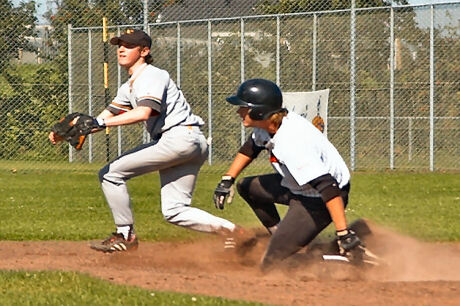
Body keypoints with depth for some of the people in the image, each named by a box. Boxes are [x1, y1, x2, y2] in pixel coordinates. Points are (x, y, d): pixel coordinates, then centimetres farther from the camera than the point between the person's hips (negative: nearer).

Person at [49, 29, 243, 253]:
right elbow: (107, 116, 19)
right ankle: (233, 231, 0)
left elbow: (143, 113, -24)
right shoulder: (130, 87, 24)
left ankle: (125, 236, 0)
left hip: (179, 137, -10)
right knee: (174, 211, 7)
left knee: (110, 174, -7)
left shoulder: (151, 76, -7)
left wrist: (101, 123, -27)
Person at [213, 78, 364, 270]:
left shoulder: (291, 143, -36)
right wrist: (227, 180, 11)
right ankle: (280, 237, 28)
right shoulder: (267, 125, -8)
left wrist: (344, 234, -46)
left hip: (318, 200, -10)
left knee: (272, 264, -12)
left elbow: (327, 186, -42)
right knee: (246, 187, 26)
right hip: (298, 187, 10)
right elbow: (250, 147, 18)